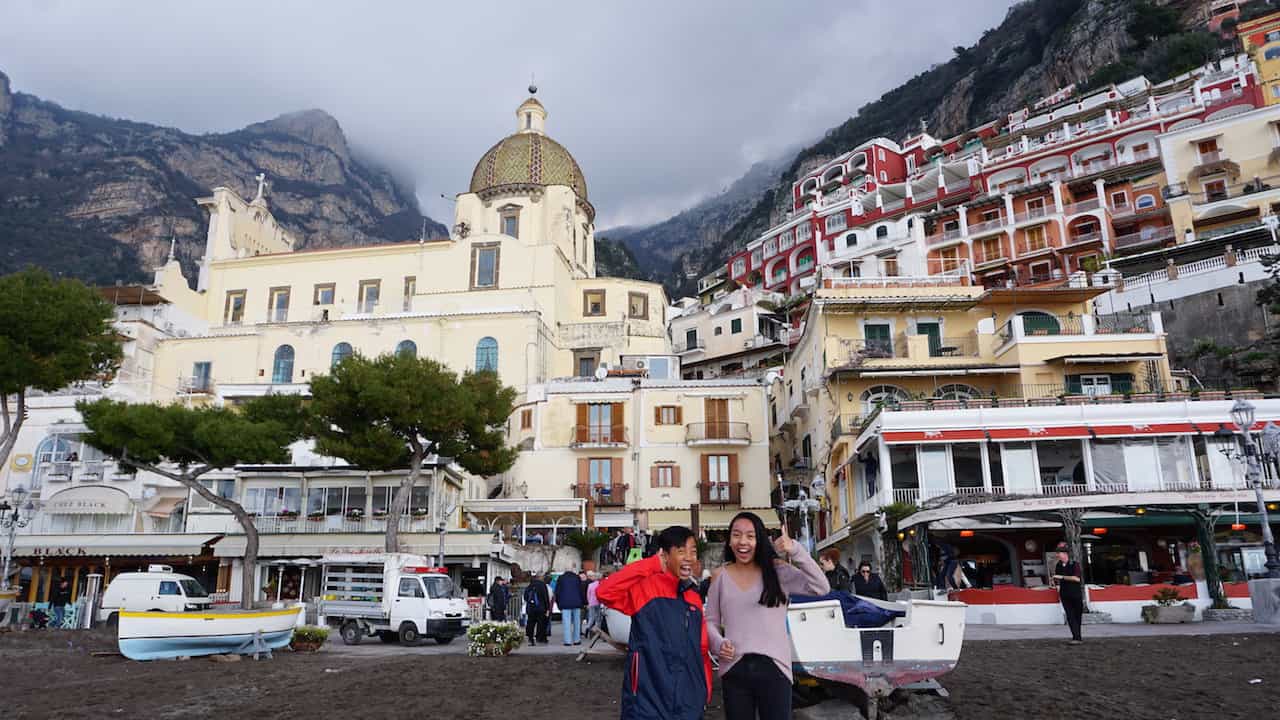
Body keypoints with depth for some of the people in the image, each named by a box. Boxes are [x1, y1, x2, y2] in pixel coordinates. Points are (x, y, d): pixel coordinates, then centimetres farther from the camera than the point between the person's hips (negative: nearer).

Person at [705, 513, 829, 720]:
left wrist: (795, 550, -19)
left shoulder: (777, 571, 1)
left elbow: (821, 588, -11)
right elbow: (710, 621, 12)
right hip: (734, 670, 2)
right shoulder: (721, 577, 6)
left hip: (773, 667, -1)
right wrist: (719, 644, -9)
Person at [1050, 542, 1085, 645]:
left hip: (1076, 594, -3)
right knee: (1070, 616, -6)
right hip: (1065, 595, 3)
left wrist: (1061, 577, -24)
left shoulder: (1075, 564, -9)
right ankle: (1077, 637, -8)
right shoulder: (1058, 566, 5)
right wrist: (1054, 581, -4)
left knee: (1077, 616, 8)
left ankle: (1077, 637, 19)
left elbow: (1077, 578, -22)